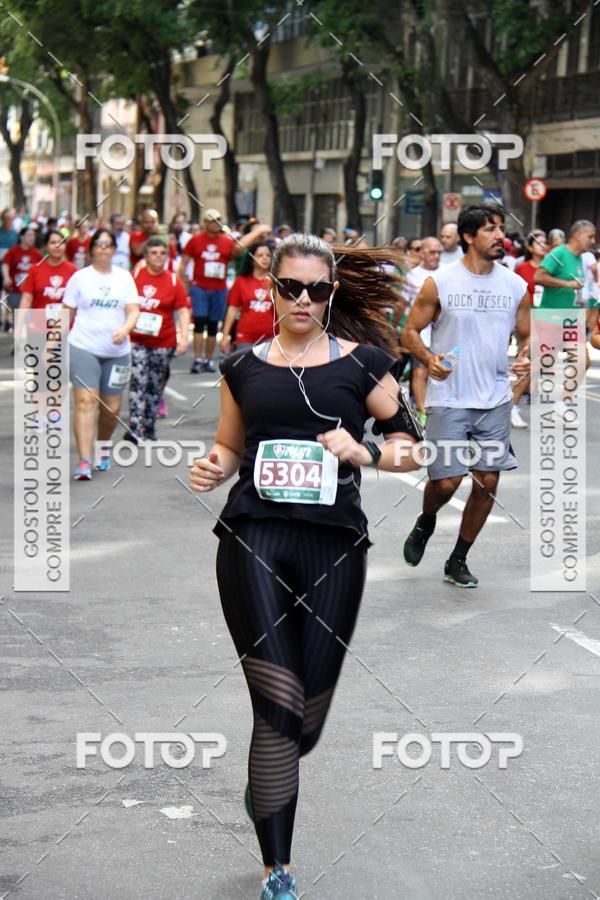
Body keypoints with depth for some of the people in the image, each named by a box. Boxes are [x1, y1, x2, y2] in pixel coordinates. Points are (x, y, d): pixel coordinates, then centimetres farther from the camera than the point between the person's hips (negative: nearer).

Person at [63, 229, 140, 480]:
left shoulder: (124, 277, 9)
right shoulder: (79, 277, 4)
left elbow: (133, 310, 4)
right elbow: (67, 313, 6)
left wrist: (125, 329, -16)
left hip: (117, 352, 3)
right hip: (83, 348, -2)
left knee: (111, 408, 5)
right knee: (86, 402, -15)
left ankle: (102, 448, 33)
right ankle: (84, 462, -18)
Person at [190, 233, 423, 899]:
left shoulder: (362, 362, 8)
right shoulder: (244, 367, 13)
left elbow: (411, 447, 10)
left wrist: (363, 452, -10)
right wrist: (210, 468, 0)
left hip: (333, 544, 0)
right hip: (253, 539, 0)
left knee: (310, 711, 6)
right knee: (278, 705, -10)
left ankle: (266, 784, 42)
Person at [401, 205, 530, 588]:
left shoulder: (515, 285, 4)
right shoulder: (439, 282, -6)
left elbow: (527, 336, 13)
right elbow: (410, 332, -1)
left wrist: (528, 356, -10)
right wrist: (429, 358, -20)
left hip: (495, 401, 4)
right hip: (449, 399, -4)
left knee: (488, 481, 3)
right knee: (446, 481, -7)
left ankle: (458, 561, 20)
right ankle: (425, 525, 29)